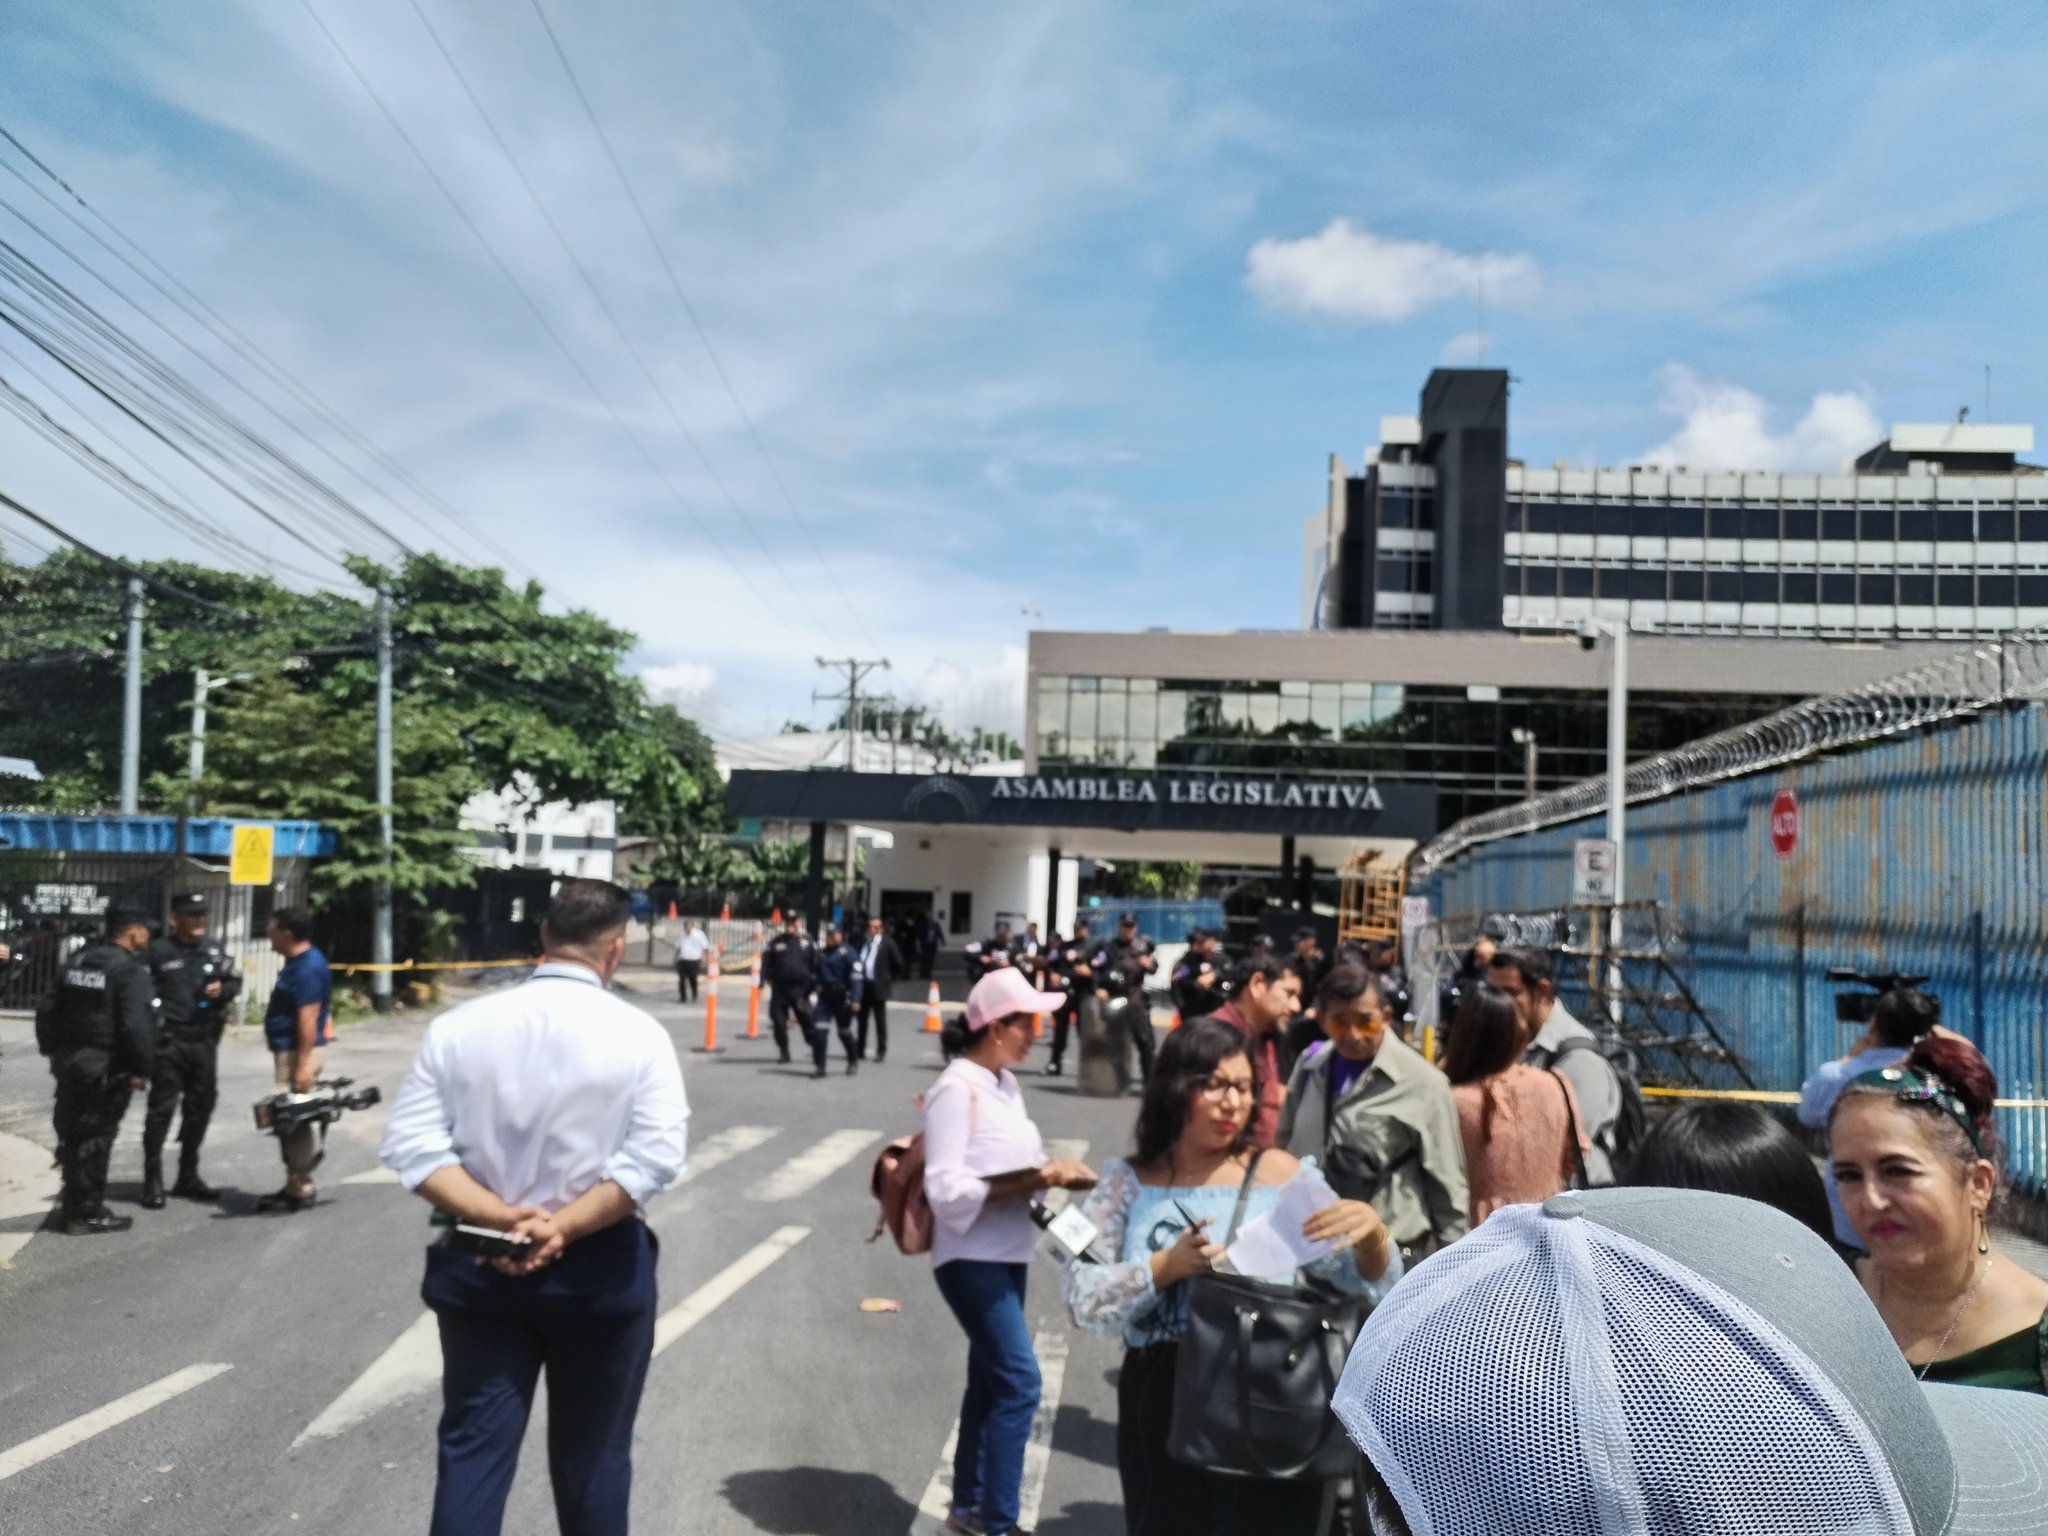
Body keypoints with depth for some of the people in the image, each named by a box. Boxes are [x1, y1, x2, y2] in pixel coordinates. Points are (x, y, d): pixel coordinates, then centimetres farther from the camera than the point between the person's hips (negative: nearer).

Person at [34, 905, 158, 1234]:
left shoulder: (77, 961, 11)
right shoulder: (131, 970, -15)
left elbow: (48, 1011, 12)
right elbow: (137, 1025, -23)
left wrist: (51, 1050, 19)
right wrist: (141, 1068, -16)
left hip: (69, 1060, 8)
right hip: (107, 1067, -8)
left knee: (72, 1133, 17)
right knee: (95, 1138, -1)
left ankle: (72, 1206, 27)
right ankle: (87, 1213, 6)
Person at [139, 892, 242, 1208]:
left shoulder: (213, 949, 11)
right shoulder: (158, 951, -6)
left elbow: (236, 980, 18)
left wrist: (223, 989, -3)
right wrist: (154, 1019, -17)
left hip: (204, 1040, 6)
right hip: (169, 1042, -6)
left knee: (201, 1107, 13)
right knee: (161, 1109, -5)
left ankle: (188, 1176, 26)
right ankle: (152, 1181, 2)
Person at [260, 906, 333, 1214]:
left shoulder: (309, 968, -19)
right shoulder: (297, 963, 15)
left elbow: (308, 1018, -23)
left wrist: (304, 1064, -26)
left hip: (298, 1052, -11)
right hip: (286, 1051, 11)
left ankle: (299, 1191, 1)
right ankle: (295, 1186, 23)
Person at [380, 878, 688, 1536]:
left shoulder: (457, 1026, -2)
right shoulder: (638, 1034, -9)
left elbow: (410, 1145, -8)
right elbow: (655, 1155, -19)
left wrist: (498, 1219, -13)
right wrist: (562, 1229, -17)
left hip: (479, 1266, 2)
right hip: (599, 1269, -1)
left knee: (472, 1451, 10)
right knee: (591, 1456, 16)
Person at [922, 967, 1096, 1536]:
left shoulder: (1005, 1082, 8)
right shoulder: (957, 1088, -18)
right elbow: (946, 1189, -22)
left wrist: (1054, 1171, -6)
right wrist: (1031, 1181, -26)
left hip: (1008, 1254, 9)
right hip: (972, 1259, -9)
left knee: (991, 1381, 16)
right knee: (1019, 1383, -10)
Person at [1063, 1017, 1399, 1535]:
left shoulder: (1279, 1174, -1)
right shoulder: (1128, 1180, 1)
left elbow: (1367, 1286, -5)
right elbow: (1083, 1299, -5)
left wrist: (1372, 1231, -26)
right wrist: (1166, 1268, -18)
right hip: (1161, 1412, 1)